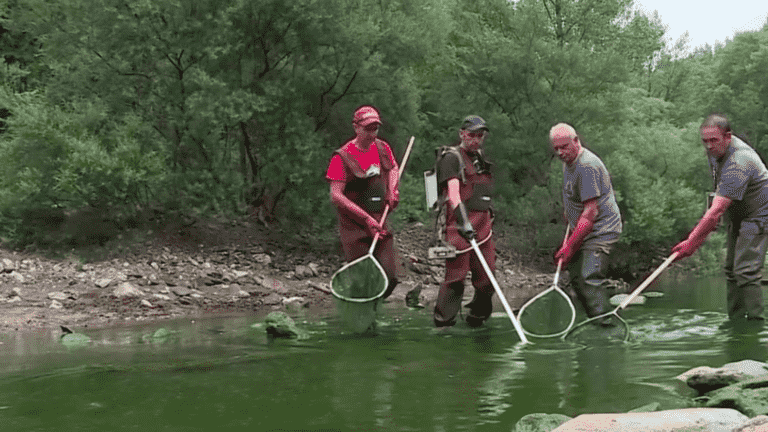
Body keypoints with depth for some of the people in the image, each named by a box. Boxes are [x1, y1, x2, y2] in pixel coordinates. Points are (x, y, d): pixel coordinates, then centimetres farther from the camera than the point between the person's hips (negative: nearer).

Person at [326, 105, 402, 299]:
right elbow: (336, 196, -15)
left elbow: (393, 168, 29)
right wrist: (366, 218, -19)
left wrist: (392, 190, 7)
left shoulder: (382, 148, 7)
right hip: (354, 228, -5)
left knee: (390, 276, -2)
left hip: (379, 224, 5)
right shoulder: (342, 157, -11)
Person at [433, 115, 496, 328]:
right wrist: (464, 223, -29)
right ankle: (443, 319, 2)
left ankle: (477, 316, 20)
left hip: (482, 224, 7)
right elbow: (453, 192, -19)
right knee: (456, 274, -8)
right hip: (459, 225, -7)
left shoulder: (480, 156, 19)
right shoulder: (452, 157, -7)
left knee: (487, 274, 5)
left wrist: (489, 211, 31)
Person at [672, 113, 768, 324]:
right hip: (738, 217, 10)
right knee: (731, 269, 7)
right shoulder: (716, 150, -2)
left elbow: (717, 210, -36)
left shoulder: (737, 163, -33)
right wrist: (712, 219, 16)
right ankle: (736, 322, 11)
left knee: (746, 271, -19)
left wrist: (691, 242, -36)